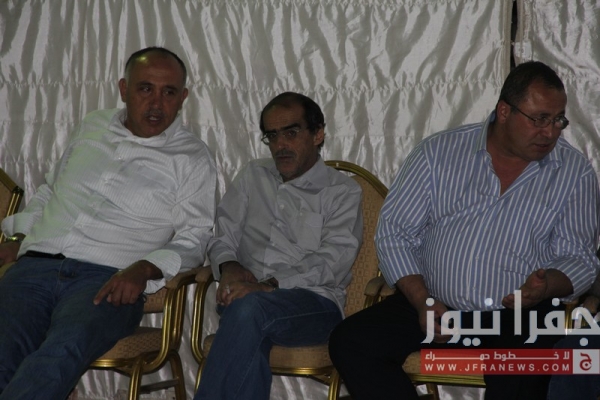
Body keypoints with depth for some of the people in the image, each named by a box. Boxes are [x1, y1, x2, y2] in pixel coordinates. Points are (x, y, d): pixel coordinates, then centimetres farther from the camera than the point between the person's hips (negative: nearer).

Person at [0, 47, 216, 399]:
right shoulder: (94, 127, 23)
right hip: (35, 265, 3)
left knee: (61, 353, -37)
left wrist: (144, 269, -13)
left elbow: (194, 238, 5)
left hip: (108, 280, -3)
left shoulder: (192, 158, 11)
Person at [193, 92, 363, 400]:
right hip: (247, 295, 3)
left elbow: (332, 262, -5)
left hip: (314, 303, -2)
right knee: (252, 341, -36)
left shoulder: (343, 192, 8)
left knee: (250, 308, -37)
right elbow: (222, 234, 18)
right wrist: (228, 267, -7)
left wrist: (268, 286, -18)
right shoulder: (253, 176, 23)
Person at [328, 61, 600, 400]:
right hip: (434, 304, 3)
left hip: (521, 316, -2)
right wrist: (423, 301, -10)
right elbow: (395, 232, 4)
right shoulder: (438, 153, 3)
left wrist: (549, 285, -19)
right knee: (349, 343, -18)